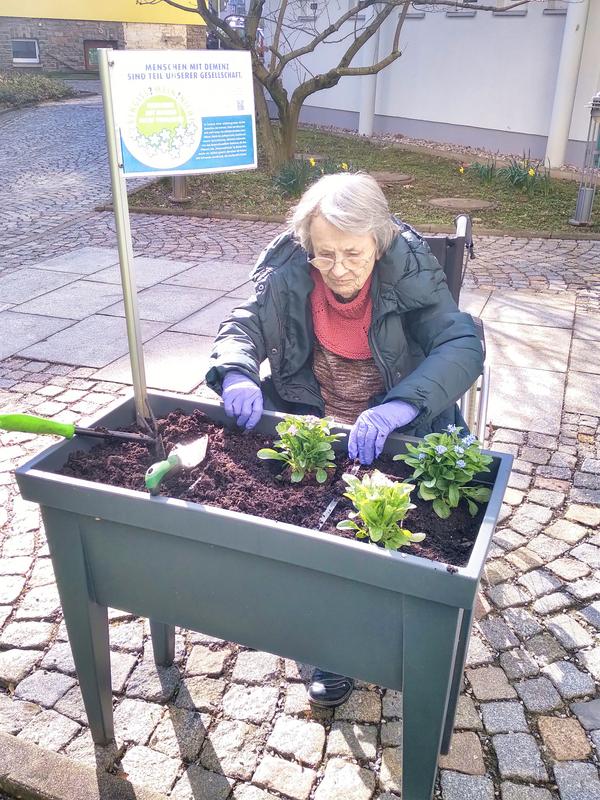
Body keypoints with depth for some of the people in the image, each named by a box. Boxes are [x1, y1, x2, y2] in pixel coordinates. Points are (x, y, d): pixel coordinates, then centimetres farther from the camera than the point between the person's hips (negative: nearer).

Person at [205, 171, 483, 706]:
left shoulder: (410, 271, -15)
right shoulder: (288, 270, -8)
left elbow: (463, 345, -24)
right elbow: (243, 325, -4)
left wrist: (395, 408, -42)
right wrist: (239, 374, -29)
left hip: (396, 428, -1)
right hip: (308, 418, 2)